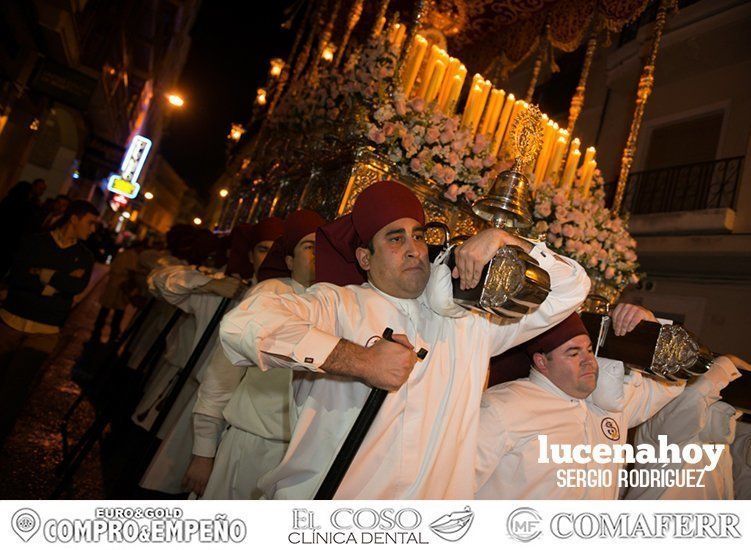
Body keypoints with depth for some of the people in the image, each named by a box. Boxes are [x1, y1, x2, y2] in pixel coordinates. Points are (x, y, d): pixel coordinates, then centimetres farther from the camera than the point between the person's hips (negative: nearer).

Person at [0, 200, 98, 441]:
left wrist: (45, 275, -13)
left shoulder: (84, 257, 7)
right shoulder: (34, 242, 2)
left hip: (44, 331, 0)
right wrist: (60, 281, -15)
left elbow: (78, 286, -11)